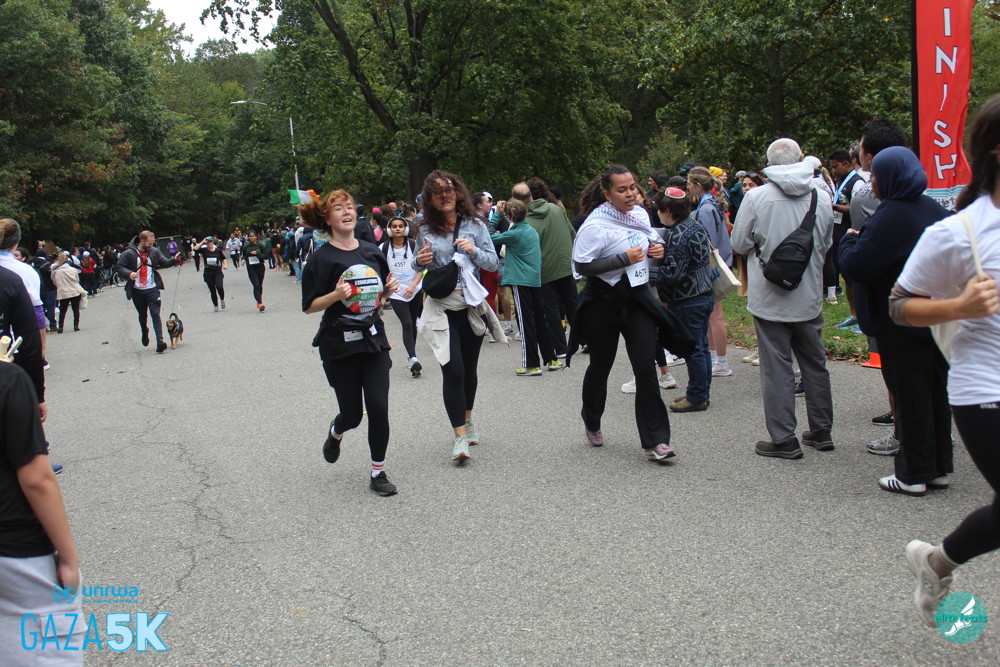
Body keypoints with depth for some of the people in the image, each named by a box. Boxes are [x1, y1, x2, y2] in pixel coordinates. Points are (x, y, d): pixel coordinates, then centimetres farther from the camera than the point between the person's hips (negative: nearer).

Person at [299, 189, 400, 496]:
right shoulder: (322, 258, -8)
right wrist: (337, 295, -24)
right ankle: (336, 432, 41)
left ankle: (378, 472, 12)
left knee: (378, 408, -5)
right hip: (339, 344, -3)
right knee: (352, 414, 3)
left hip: (373, 339, 3)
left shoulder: (371, 251, 7)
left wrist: (389, 289, -2)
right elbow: (309, 306, -8)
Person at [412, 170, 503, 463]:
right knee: (453, 370, -11)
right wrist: (418, 261, -7)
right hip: (441, 308, -1)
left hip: (472, 306, 2)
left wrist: (474, 251, -16)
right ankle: (460, 436, -7)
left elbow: (493, 263, 1)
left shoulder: (475, 226, 1)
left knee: (469, 369, 14)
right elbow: (419, 267, 16)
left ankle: (467, 418, 38)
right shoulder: (426, 231, 2)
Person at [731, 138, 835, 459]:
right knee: (815, 363, 15)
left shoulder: (756, 197, -12)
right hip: (810, 297, 4)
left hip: (770, 297, -4)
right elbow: (826, 244, 11)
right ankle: (821, 432, 25)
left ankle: (783, 439, 5)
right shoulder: (821, 196, -1)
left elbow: (739, 244, -5)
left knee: (777, 367, 2)